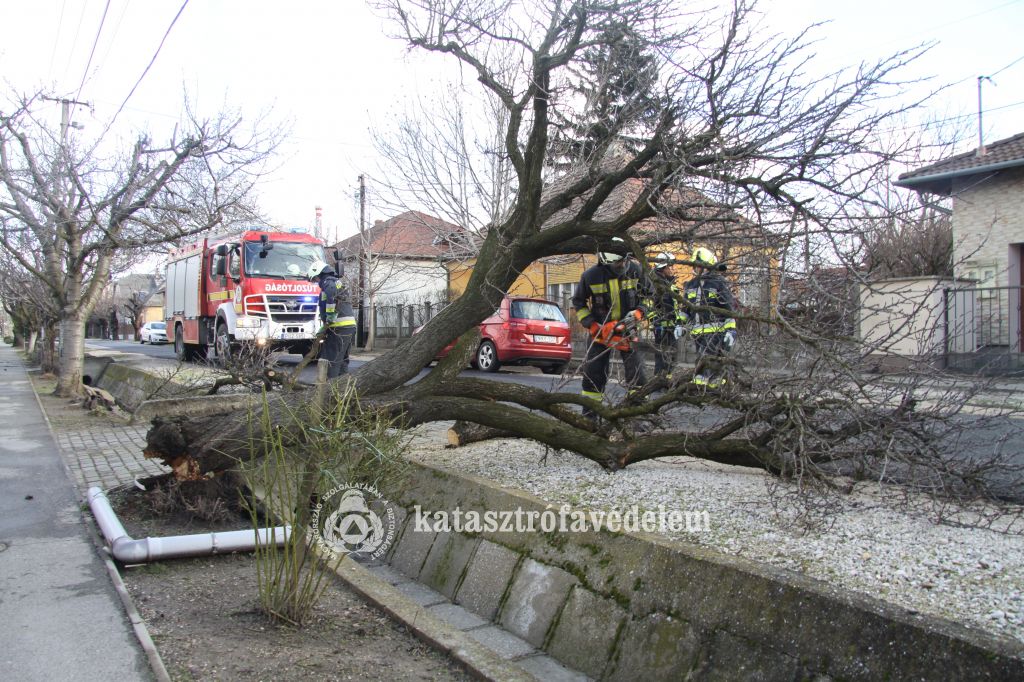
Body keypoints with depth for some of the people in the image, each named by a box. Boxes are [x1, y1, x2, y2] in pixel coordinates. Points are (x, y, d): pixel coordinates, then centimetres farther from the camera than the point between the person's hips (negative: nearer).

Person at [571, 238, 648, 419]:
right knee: (593, 372, 2)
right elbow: (578, 302, 0)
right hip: (601, 330, -1)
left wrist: (638, 313, -11)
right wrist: (592, 326, -9)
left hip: (627, 328, 1)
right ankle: (589, 414, 13)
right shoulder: (590, 276, -14)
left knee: (636, 370, -3)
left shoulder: (634, 270, -10)